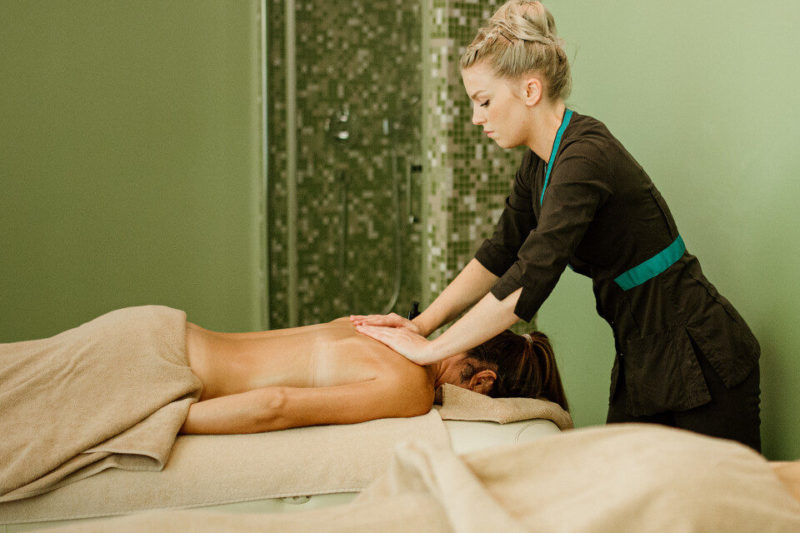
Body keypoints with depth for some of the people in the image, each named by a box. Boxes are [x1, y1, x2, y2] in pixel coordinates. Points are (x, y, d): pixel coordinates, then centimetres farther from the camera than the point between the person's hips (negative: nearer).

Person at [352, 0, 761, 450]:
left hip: (701, 367, -9)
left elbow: (529, 281, -31)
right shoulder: (541, 160, 4)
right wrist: (421, 323, 1)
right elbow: (500, 255, 11)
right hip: (644, 362, 9)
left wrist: (429, 349, -23)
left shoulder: (585, 157, -25)